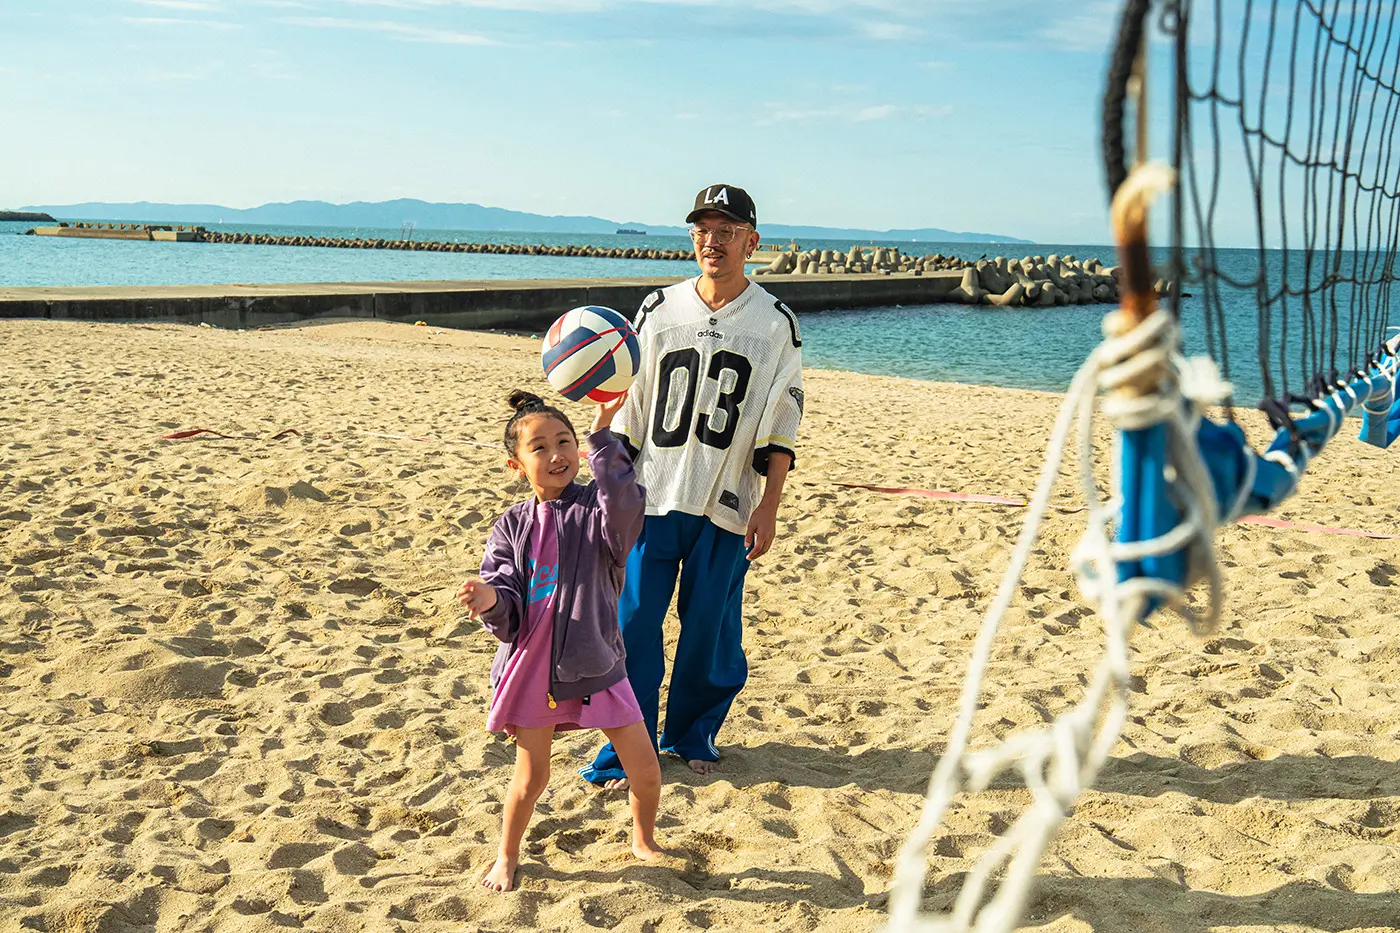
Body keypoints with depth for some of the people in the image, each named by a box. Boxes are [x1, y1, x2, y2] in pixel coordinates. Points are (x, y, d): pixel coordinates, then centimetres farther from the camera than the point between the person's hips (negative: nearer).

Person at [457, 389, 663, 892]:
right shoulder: (512, 527, -2)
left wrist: (602, 435, -39)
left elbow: (624, 502, -35)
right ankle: (506, 856, 34)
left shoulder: (596, 508, -8)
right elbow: (510, 616, -4)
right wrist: (491, 600, -28)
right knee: (530, 776, 9)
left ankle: (643, 840, 34)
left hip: (595, 665, 0)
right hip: (531, 666, 0)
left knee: (645, 769, 5)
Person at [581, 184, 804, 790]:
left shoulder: (775, 323, 1)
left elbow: (781, 428, 1)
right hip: (652, 496, 1)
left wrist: (768, 507, -6)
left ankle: (693, 733, 27)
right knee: (634, 623, 0)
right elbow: (627, 407, 10)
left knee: (711, 627, 6)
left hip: (727, 506, -1)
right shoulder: (658, 311, 6)